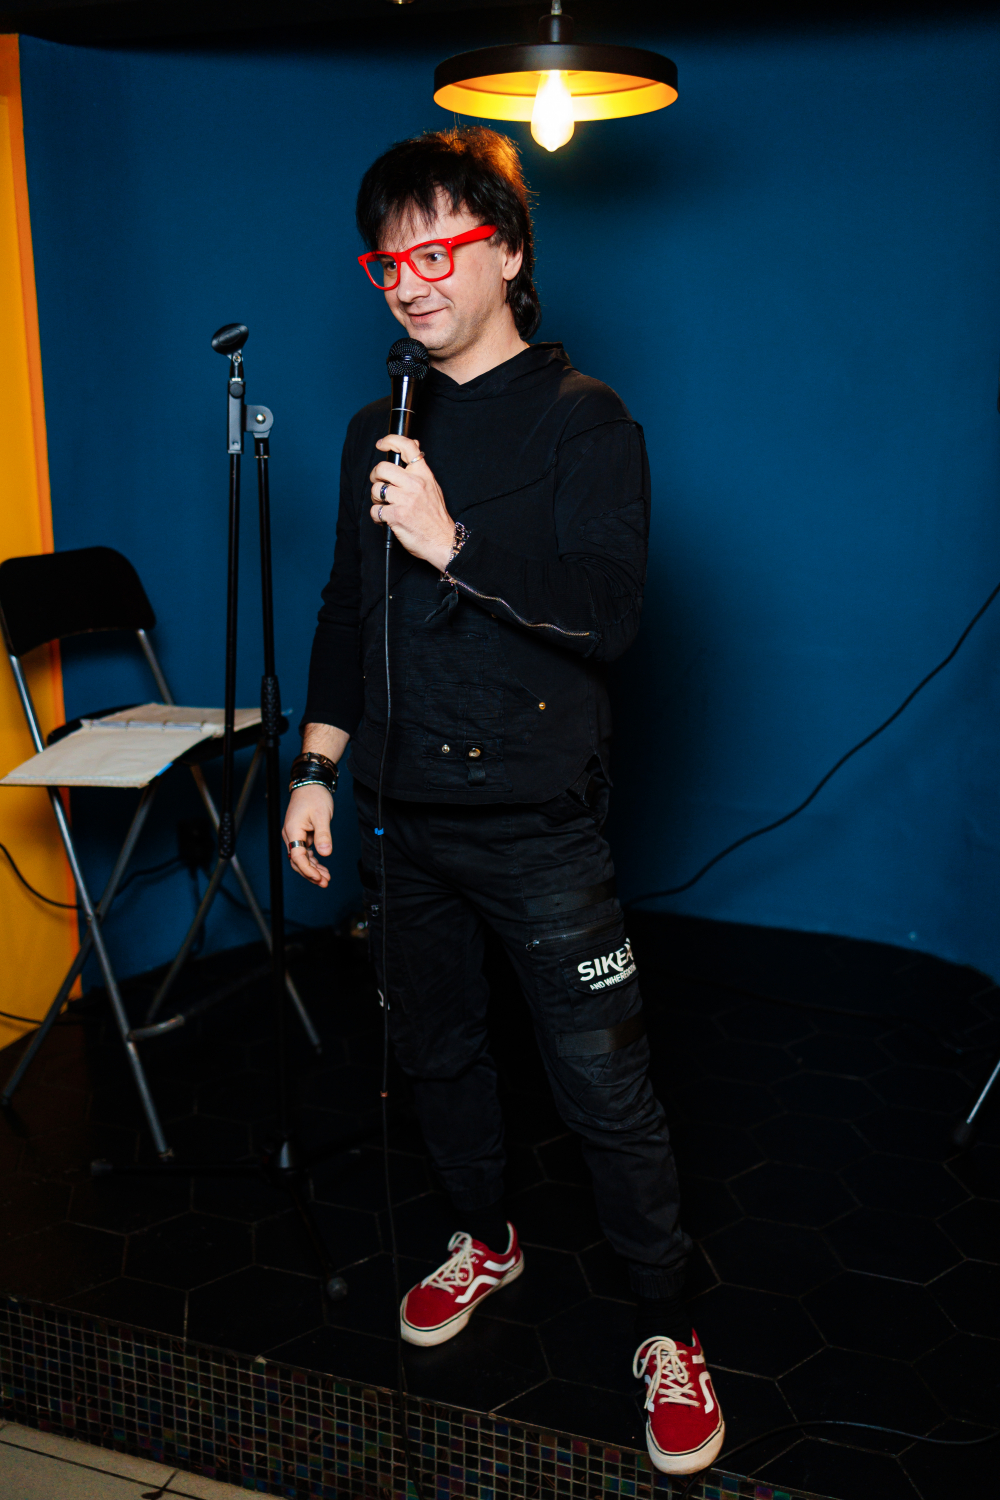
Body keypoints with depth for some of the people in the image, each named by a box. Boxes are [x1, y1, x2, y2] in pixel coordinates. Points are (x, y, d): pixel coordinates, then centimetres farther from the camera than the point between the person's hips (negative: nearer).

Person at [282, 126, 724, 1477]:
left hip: (538, 824, -6)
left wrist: (451, 543, -25)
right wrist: (315, 771, 12)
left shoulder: (583, 422, -7)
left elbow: (609, 614, -18)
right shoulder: (379, 433, 11)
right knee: (435, 1048, 19)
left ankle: (666, 1330, 18)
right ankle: (485, 1239, 43)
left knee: (606, 1088, -1)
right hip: (404, 816, 6)